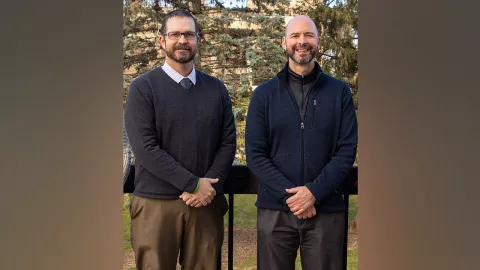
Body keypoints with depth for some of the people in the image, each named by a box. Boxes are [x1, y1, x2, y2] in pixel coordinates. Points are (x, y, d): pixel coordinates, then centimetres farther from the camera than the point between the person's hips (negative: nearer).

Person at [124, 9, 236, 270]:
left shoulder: (216, 88, 9)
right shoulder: (143, 87, -2)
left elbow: (228, 142, 5)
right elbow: (145, 148, -11)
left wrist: (209, 186, -9)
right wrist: (193, 184, -13)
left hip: (206, 202, 3)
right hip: (156, 203, -3)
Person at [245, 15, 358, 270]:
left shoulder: (339, 92, 5)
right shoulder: (264, 94, 5)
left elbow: (347, 150, -2)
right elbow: (254, 154, -1)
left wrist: (314, 192, -14)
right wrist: (289, 193, -13)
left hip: (326, 211, 0)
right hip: (275, 211, 1)